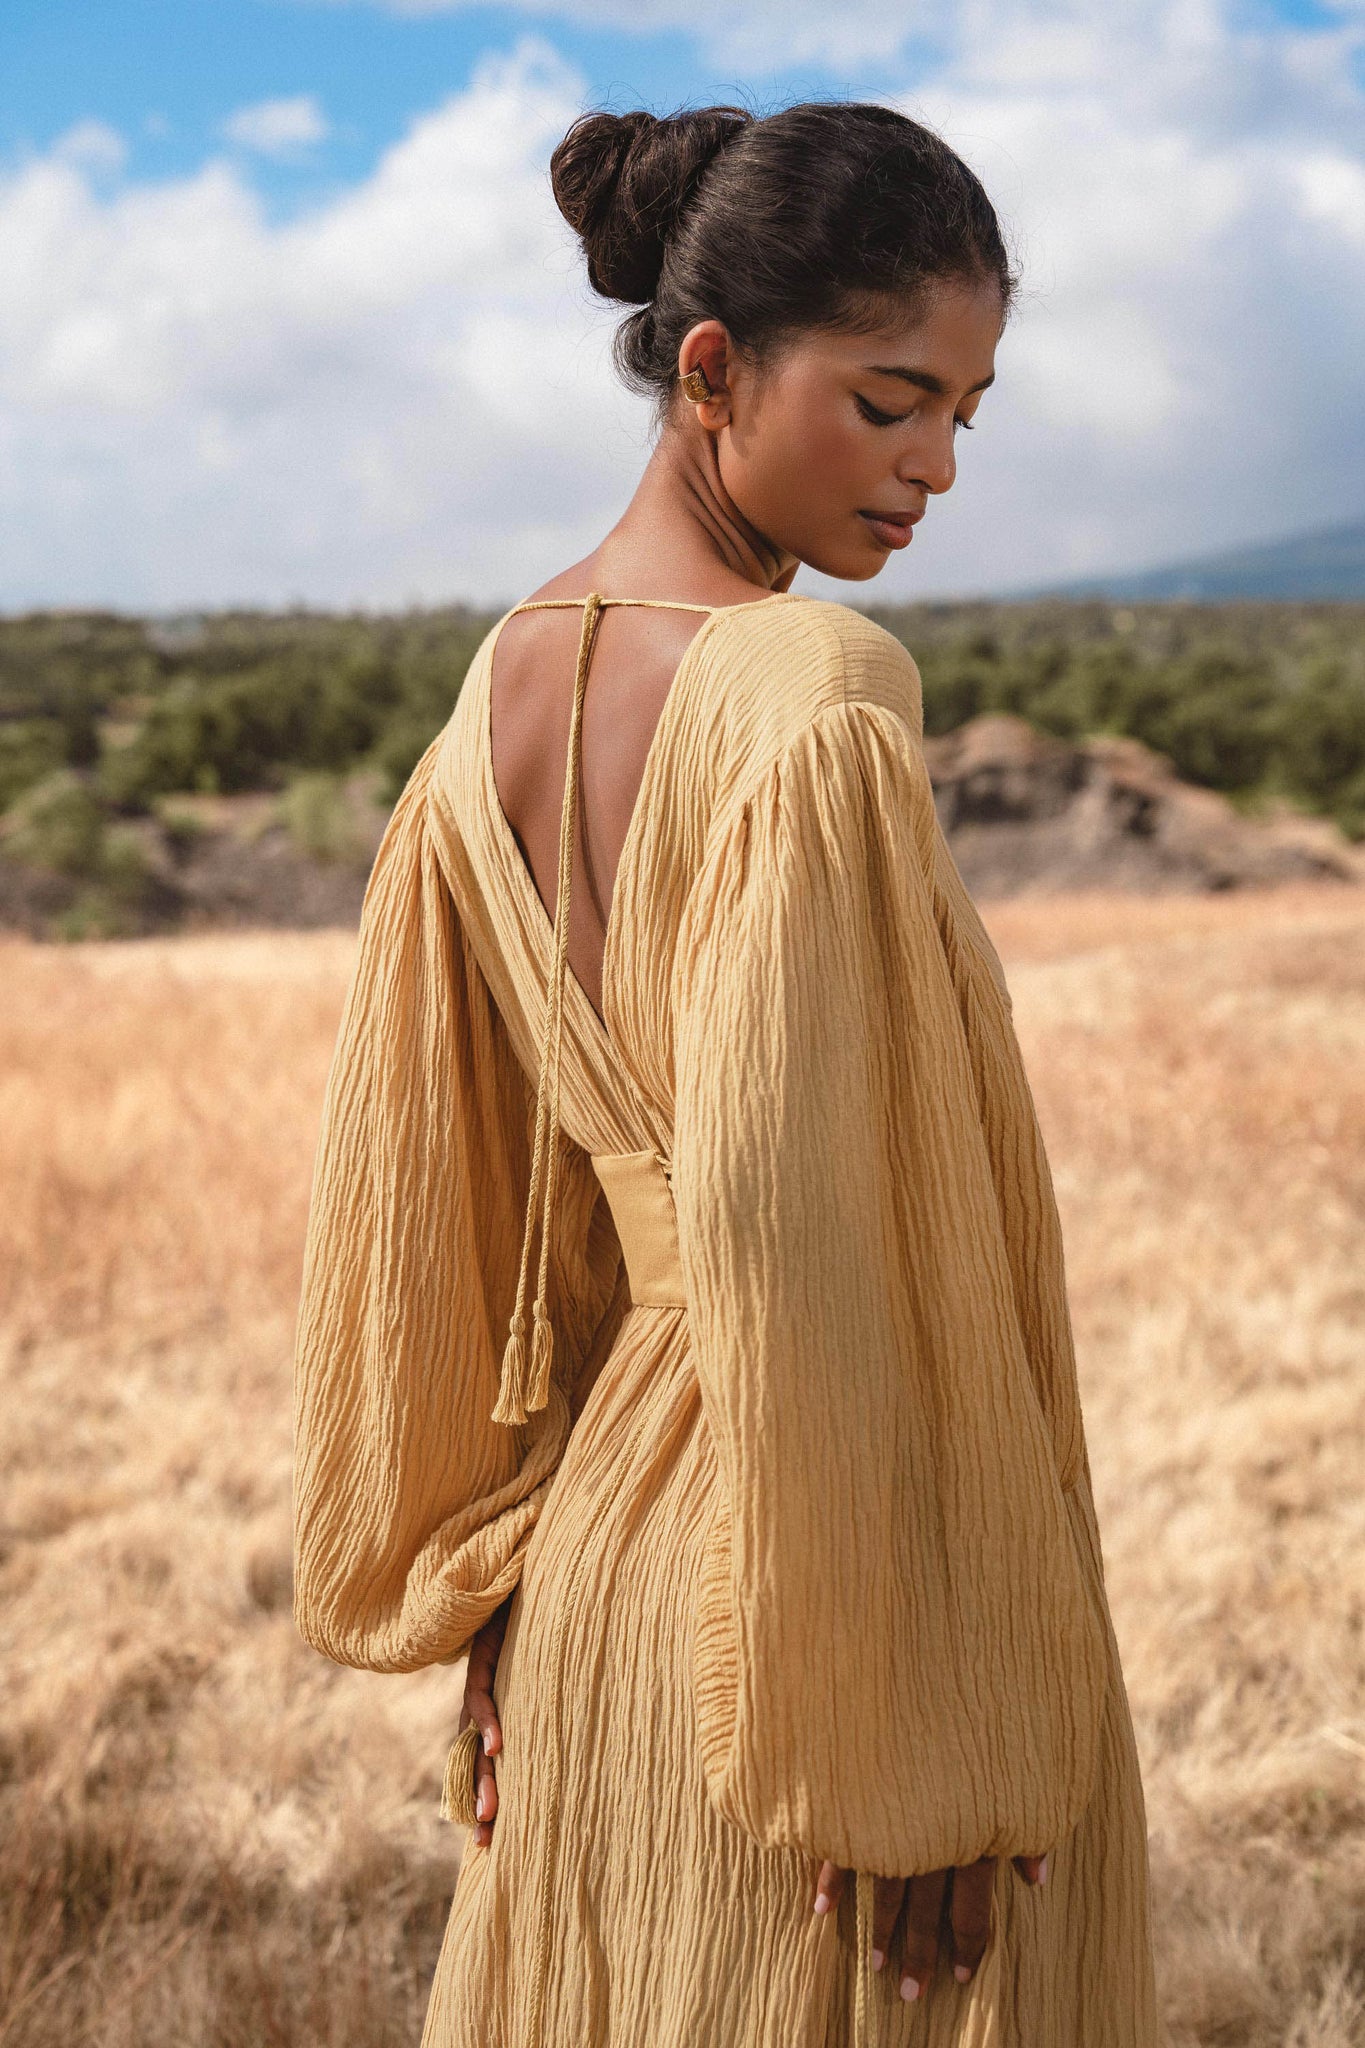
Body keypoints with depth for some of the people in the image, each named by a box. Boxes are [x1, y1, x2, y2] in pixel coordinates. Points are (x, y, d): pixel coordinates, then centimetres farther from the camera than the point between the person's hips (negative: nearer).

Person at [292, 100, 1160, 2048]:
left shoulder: (494, 701, 3)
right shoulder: (819, 694, -19)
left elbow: (426, 1208, 6)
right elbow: (790, 1228, -24)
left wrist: (507, 1598, 14)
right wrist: (905, 1746, -17)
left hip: (602, 1542, 7)